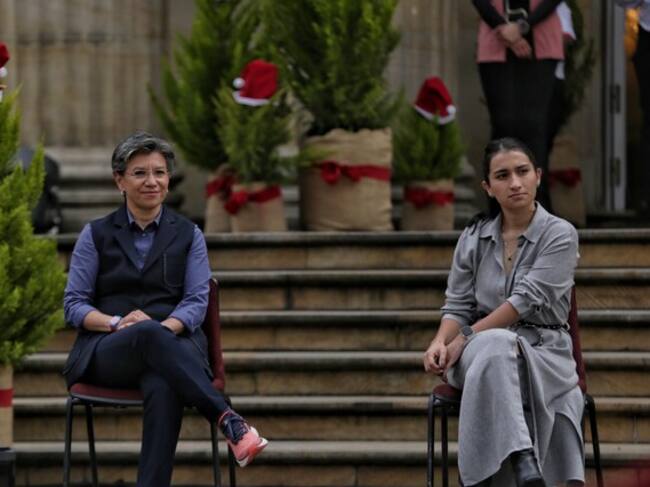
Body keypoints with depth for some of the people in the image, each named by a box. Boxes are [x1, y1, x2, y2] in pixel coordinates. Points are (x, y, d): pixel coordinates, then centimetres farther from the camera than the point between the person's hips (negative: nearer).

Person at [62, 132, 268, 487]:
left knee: (164, 388, -40)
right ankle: (229, 423, -51)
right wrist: (117, 322, -15)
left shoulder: (188, 235, 12)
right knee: (148, 334, -40)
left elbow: (197, 301, 3)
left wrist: (165, 327, -20)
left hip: (171, 344, 1)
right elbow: (73, 304, 5)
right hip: (108, 351, -1)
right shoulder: (96, 235, 11)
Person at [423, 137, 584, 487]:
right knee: (496, 348, -38)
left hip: (541, 349, -2)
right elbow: (458, 305, 8)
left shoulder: (560, 234, -2)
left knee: (496, 356, -39)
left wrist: (465, 339, -17)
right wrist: (441, 341, -16)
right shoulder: (473, 237, 11)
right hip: (483, 348, 2)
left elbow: (527, 300, -13)